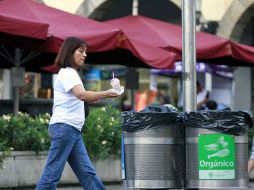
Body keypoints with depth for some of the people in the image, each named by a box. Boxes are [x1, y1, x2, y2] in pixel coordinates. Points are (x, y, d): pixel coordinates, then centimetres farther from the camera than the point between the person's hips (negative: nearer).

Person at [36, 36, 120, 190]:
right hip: (64, 127, -10)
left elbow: (86, 98, 20)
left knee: (87, 173, 5)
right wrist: (105, 94, -30)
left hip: (74, 131, 10)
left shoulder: (72, 74, 22)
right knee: (52, 174, -9)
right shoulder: (67, 73, -10)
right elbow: (82, 95, -27)